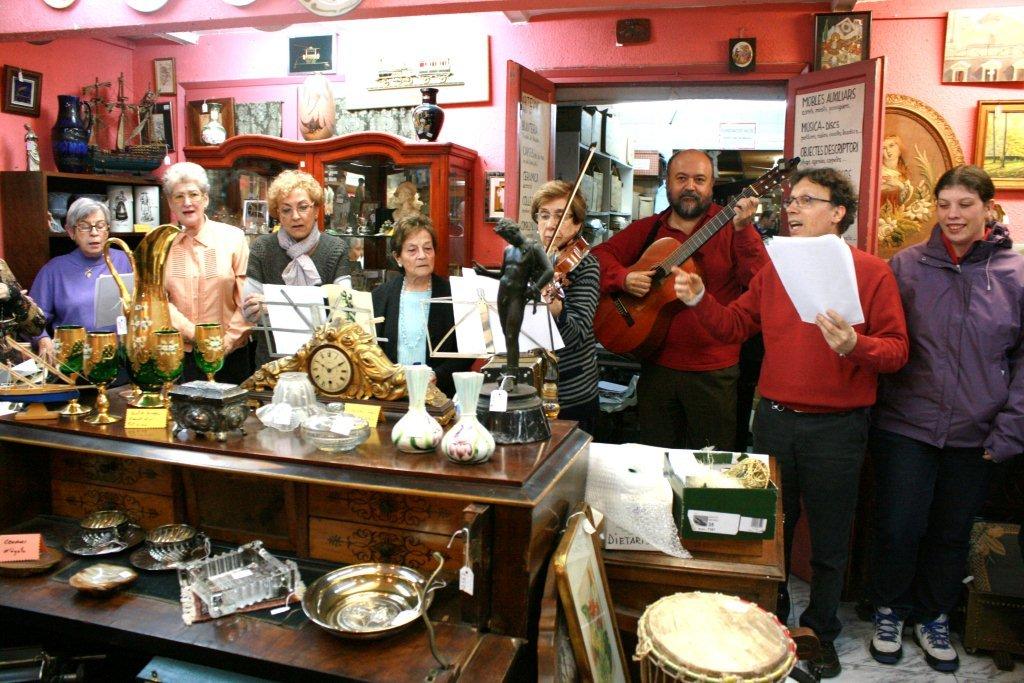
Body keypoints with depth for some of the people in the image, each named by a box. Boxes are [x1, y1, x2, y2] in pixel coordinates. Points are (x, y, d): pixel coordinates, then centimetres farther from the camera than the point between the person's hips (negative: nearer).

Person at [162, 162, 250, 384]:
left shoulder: (233, 238, 0)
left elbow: (247, 301, -4)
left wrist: (224, 344, -11)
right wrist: (195, 334, -12)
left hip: (228, 355, -1)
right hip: (177, 355, 1)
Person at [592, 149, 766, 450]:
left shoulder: (730, 227, -4)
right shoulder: (647, 229, 7)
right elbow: (600, 255, 6)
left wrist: (743, 228, -29)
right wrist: (623, 278, -12)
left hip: (713, 371, -3)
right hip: (657, 365, 3)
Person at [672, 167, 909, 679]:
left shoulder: (871, 272, -7)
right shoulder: (774, 268, 6)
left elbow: (897, 349, -10)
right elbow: (735, 326, 8)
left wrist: (854, 345, -30)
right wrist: (699, 300, -8)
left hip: (837, 427, -3)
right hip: (774, 419, 4)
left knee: (828, 540, 12)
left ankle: (821, 632, 33)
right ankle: (769, 620, 38)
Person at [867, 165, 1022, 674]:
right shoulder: (906, 266, -3)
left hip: (975, 436, 2)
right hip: (906, 426, -1)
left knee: (953, 532, 16)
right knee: (898, 529, 3)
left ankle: (933, 616, 38)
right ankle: (889, 611, 29)